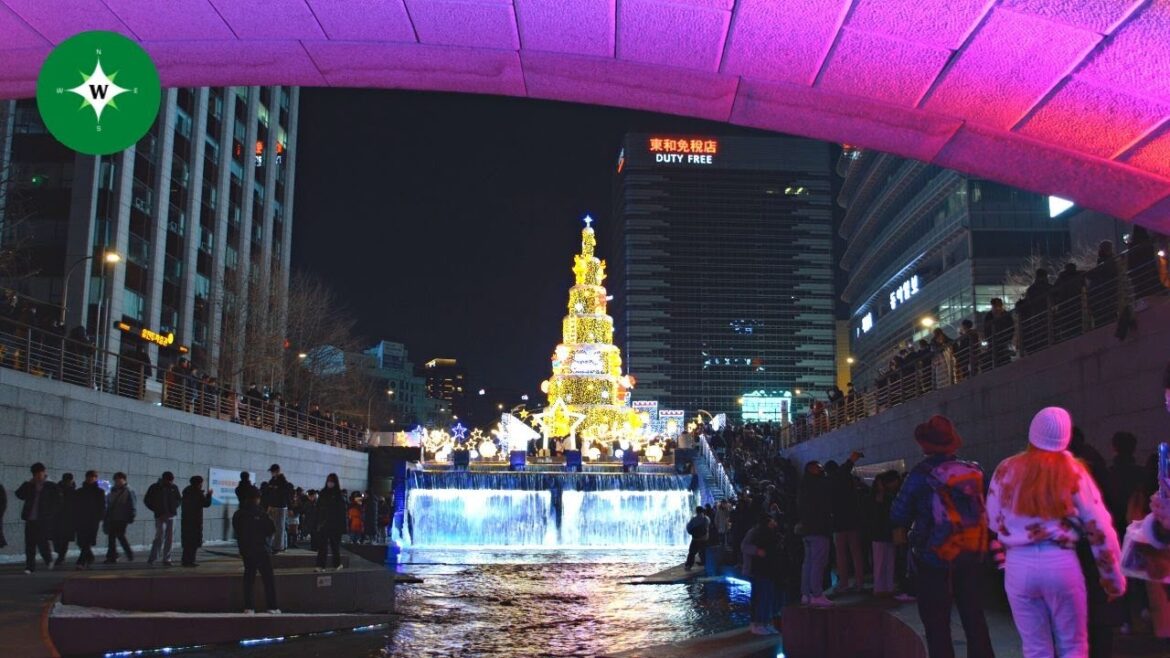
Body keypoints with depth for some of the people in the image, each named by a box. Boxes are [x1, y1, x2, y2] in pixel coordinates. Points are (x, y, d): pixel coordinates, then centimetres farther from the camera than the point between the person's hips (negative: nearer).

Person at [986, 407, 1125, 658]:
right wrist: (1113, 576, 6)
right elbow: (1099, 528, -1)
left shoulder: (1006, 470, 2)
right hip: (1061, 562, -1)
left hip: (1018, 565, 2)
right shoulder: (1073, 470, -2)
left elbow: (994, 521, 7)